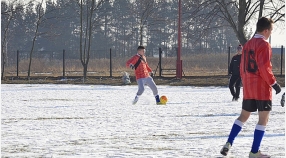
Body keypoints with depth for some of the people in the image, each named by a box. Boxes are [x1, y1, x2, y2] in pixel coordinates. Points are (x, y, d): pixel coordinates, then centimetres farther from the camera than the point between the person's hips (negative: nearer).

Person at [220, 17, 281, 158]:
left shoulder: (248, 44, 11)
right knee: (263, 119, -1)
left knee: (243, 116, 17)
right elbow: (264, 68, -20)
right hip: (262, 88, -8)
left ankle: (229, 143, 6)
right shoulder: (264, 45, -14)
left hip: (248, 88, 8)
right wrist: (274, 83, -13)